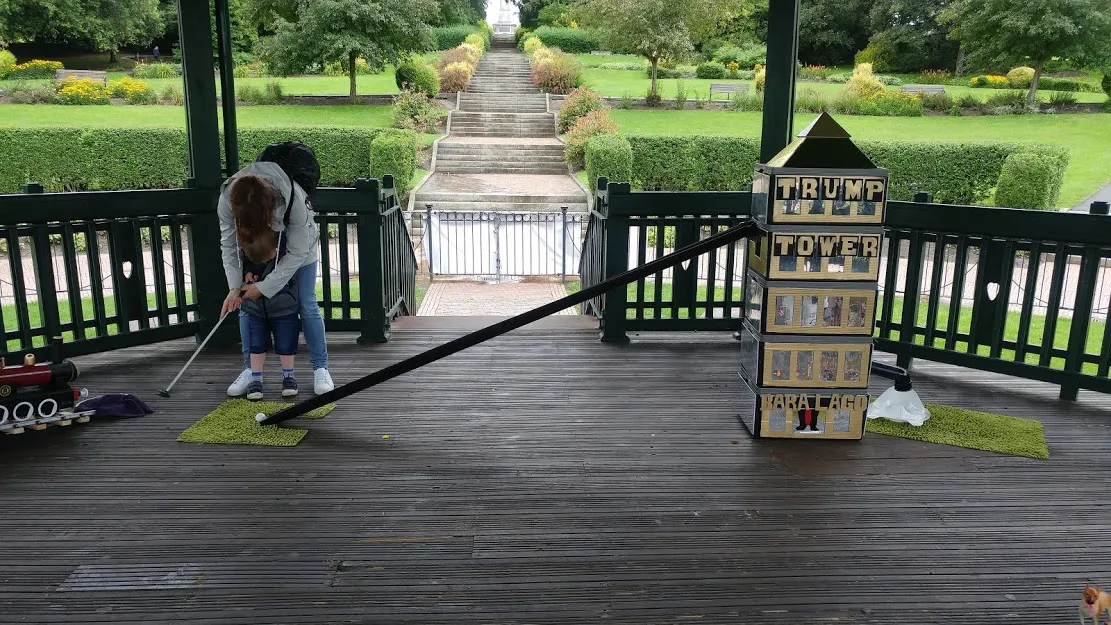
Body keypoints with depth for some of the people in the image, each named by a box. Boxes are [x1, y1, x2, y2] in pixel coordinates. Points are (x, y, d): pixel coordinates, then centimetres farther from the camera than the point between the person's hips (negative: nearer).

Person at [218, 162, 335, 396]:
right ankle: (250, 369, 13)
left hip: (298, 245, -3)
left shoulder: (292, 199, -41)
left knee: (307, 305, -4)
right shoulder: (227, 201, -33)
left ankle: (321, 368, 7)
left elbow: (297, 253, -30)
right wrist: (234, 286, -26)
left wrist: (264, 287, -29)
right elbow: (228, 245, -17)